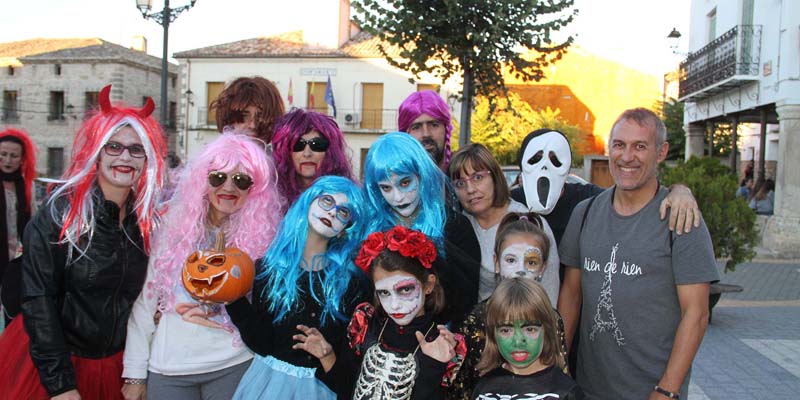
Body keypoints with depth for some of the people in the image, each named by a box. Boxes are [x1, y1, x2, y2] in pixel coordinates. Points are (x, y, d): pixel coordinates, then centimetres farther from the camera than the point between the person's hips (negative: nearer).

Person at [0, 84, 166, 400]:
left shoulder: (147, 220, -2)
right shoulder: (59, 214, -15)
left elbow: (145, 296, 6)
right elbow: (38, 301, -16)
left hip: (115, 362, 4)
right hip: (52, 362, -4)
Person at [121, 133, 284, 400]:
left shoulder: (263, 235, -6)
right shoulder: (172, 228, -3)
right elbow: (145, 302, 0)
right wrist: (135, 372, 0)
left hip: (233, 366, -1)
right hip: (168, 368, 1)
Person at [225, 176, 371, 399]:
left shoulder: (352, 281, -8)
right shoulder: (268, 268, -7)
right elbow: (262, 344, -11)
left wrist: (330, 356, -24)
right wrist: (234, 298, -21)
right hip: (270, 378, 0)